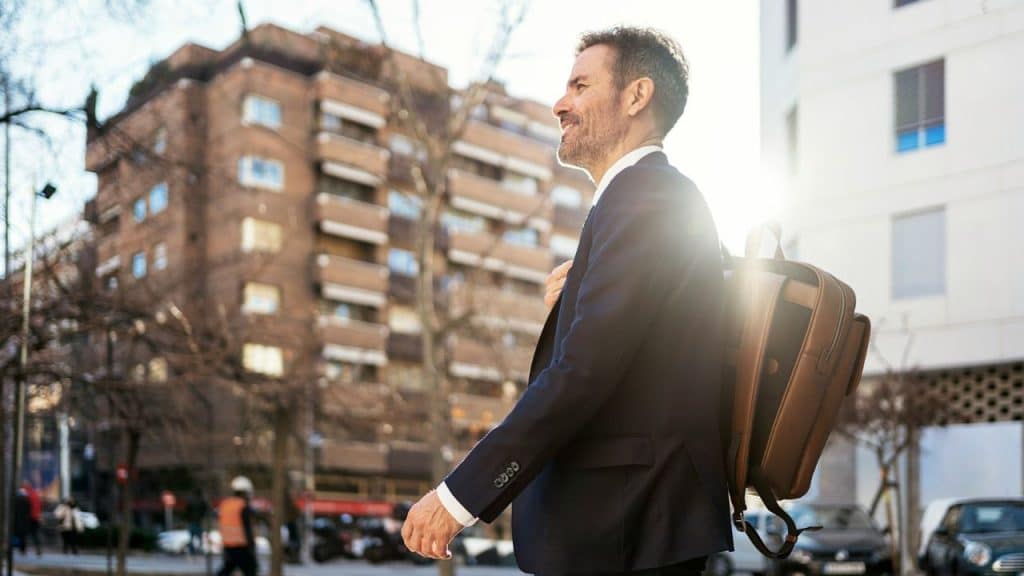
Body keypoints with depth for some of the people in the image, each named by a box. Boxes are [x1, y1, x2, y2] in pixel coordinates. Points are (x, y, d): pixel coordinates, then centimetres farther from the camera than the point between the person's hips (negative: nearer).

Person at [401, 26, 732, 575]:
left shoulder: (643, 196, -13)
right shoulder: (661, 196, 19)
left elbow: (583, 370, -22)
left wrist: (460, 494, -20)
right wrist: (571, 304, 3)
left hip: (624, 530, -10)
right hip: (632, 516, 10)